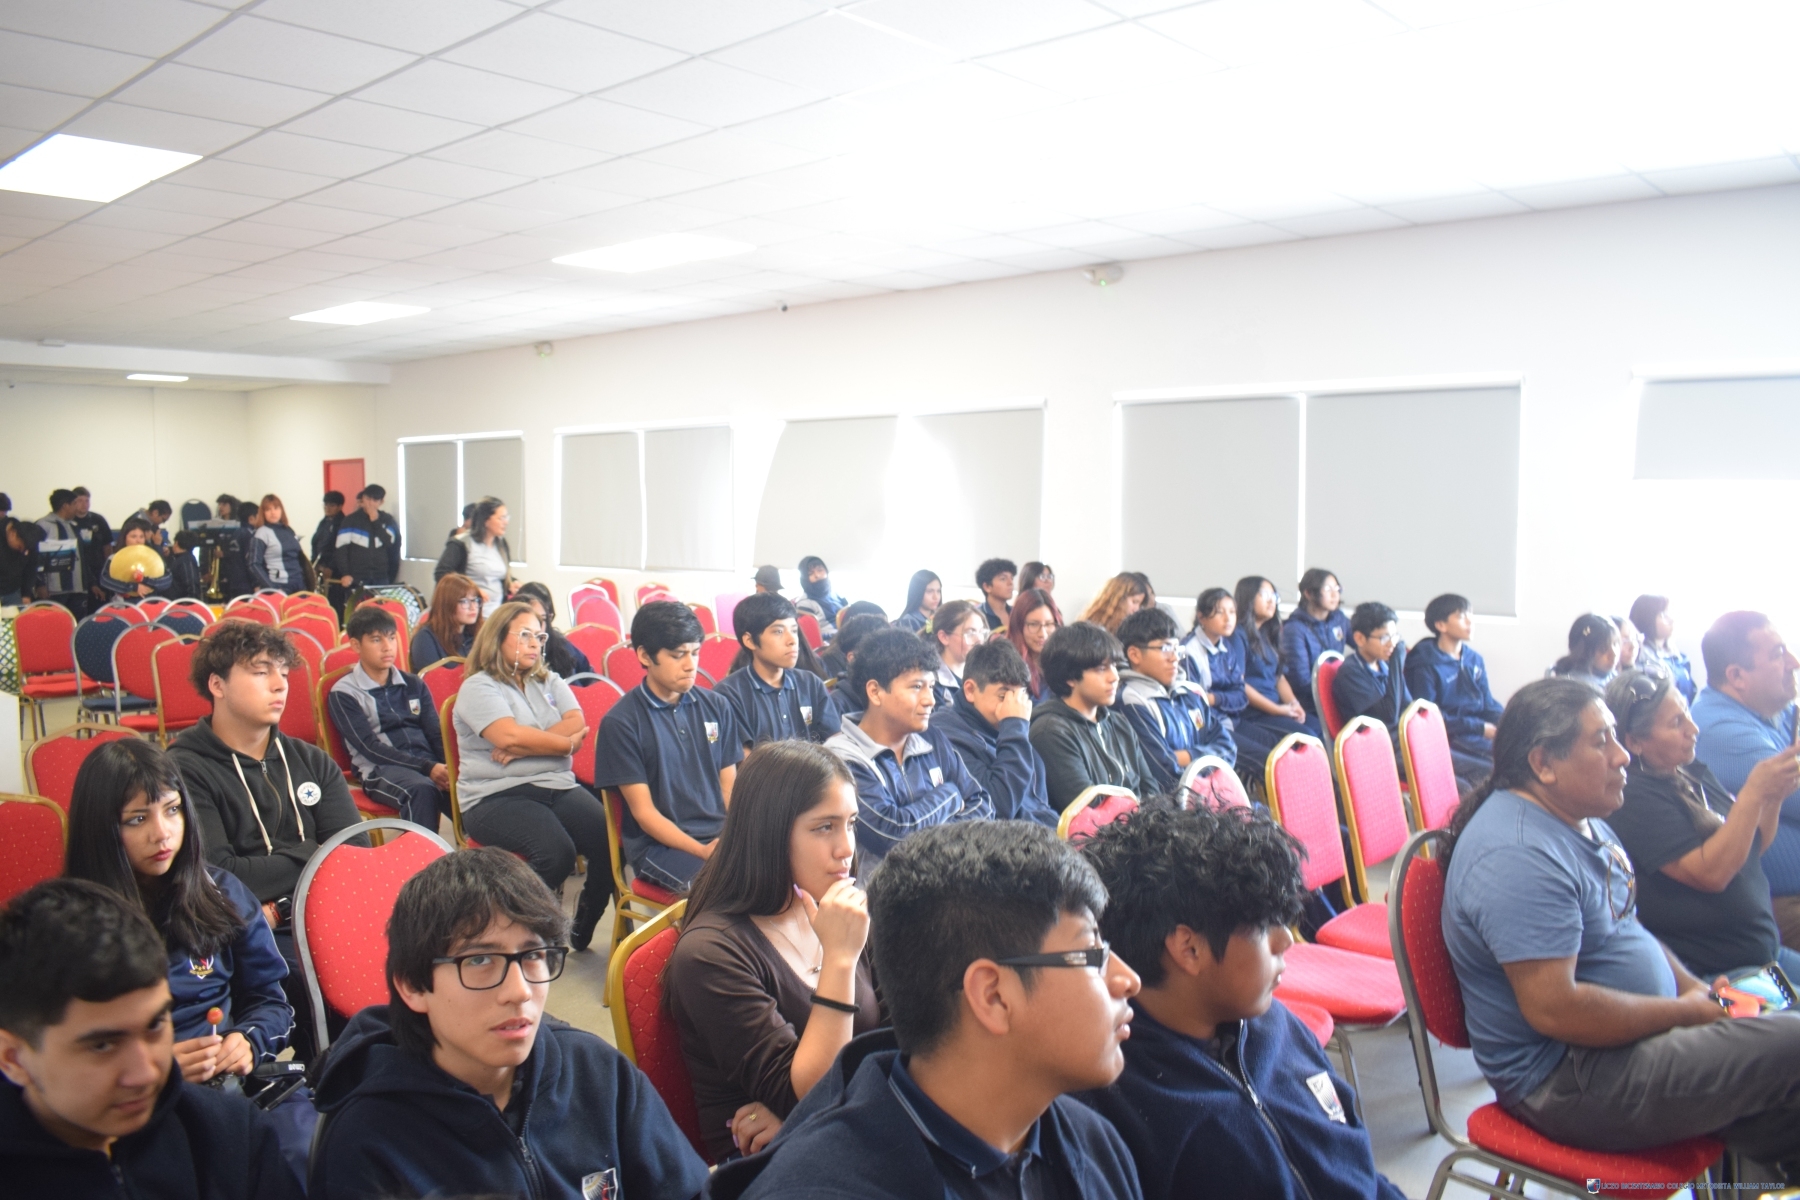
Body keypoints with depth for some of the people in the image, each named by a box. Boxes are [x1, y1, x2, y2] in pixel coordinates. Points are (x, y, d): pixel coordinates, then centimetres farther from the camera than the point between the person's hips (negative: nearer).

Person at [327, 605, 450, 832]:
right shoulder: (343, 694, 4)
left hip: (430, 764, 4)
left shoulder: (414, 685, 19)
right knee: (422, 790, -37)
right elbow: (370, 747, -6)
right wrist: (427, 768, -18)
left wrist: (449, 768, -12)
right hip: (380, 770, -4)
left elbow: (436, 734, 11)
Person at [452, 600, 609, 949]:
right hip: (496, 795, -6)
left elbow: (577, 723, 1)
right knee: (556, 852, -33)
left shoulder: (549, 682, 19)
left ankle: (583, 930, 5)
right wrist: (566, 742, -3)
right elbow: (509, 736, -16)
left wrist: (524, 747, -14)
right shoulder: (478, 687, 1)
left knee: (611, 841, -20)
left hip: (558, 787, 6)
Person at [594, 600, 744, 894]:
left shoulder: (717, 707, 11)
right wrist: (702, 851, -18)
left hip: (722, 834, 5)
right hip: (660, 843, -5)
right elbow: (644, 812, -5)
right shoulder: (620, 723, -3)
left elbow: (730, 788, 10)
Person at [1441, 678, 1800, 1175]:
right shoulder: (1518, 856, -25)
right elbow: (1553, 1008, -28)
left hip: (1638, 1035, 10)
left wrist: (1696, 989, 3)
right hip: (1568, 1083, -10)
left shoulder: (1581, 818, 9)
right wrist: (1684, 1013, -15)